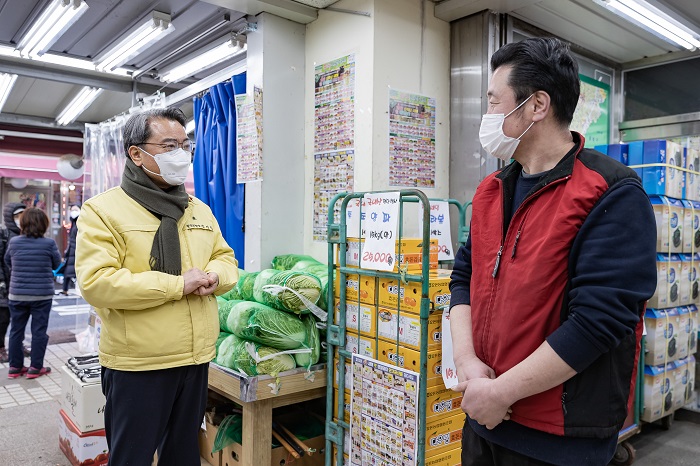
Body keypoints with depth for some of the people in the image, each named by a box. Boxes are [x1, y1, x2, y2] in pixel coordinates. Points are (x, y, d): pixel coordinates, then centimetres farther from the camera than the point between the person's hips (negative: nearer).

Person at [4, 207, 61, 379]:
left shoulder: (13, 242, -5)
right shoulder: (49, 243, -13)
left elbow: (7, 262, 11)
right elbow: (56, 263, 1)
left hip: (17, 294, 3)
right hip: (42, 294, -3)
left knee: (16, 330, 15)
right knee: (39, 331, 7)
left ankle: (15, 367, 23)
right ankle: (35, 368, 11)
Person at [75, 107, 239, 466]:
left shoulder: (200, 210, 10)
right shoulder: (102, 210, -9)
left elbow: (226, 259, 15)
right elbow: (96, 282, -20)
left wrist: (214, 276, -10)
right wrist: (178, 285, -20)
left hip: (196, 359, 6)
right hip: (136, 366, -5)